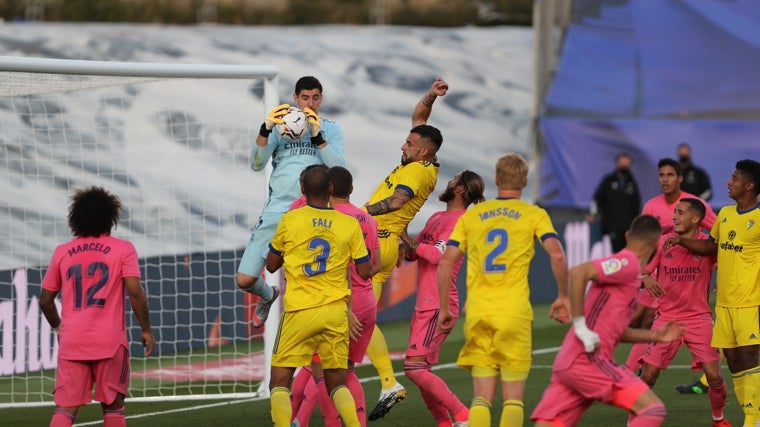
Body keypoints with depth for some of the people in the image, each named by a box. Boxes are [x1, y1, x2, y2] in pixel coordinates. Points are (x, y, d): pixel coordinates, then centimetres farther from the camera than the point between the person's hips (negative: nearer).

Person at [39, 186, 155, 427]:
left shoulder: (62, 252, 9)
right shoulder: (122, 249, 0)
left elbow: (45, 299, 12)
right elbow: (135, 292, -10)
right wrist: (146, 330, 1)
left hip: (71, 342, 2)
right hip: (109, 341, -2)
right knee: (113, 406, 11)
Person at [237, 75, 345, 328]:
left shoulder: (331, 129, 9)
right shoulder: (280, 125, 10)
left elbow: (339, 169, -5)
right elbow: (257, 164, 0)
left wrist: (317, 135, -15)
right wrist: (265, 130, -15)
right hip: (277, 210, 1)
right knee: (244, 280, -2)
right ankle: (268, 296, 31)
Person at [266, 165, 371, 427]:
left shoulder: (290, 220, -2)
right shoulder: (350, 224, 2)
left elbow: (271, 265, 10)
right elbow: (364, 272, 4)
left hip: (300, 311, -2)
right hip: (336, 311, 2)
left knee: (279, 381, 5)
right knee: (337, 383, 12)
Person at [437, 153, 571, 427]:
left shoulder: (472, 215, 12)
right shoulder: (534, 215, 5)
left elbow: (446, 262, 6)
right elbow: (557, 255, -9)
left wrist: (444, 309, 12)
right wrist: (563, 297, 2)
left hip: (477, 313, 2)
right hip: (515, 312, -2)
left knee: (481, 398, 5)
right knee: (513, 399, 3)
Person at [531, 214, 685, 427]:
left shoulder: (627, 269, 22)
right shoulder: (628, 264, -7)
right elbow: (577, 273, -22)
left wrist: (653, 336, 27)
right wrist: (581, 327, -20)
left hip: (569, 362, 10)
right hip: (587, 360, -10)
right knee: (653, 409, -11)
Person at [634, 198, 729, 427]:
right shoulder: (662, 243, -2)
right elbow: (640, 272, -2)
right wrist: (646, 279, -24)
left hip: (699, 318, -1)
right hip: (666, 317, 1)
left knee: (714, 375, -7)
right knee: (648, 374, -6)